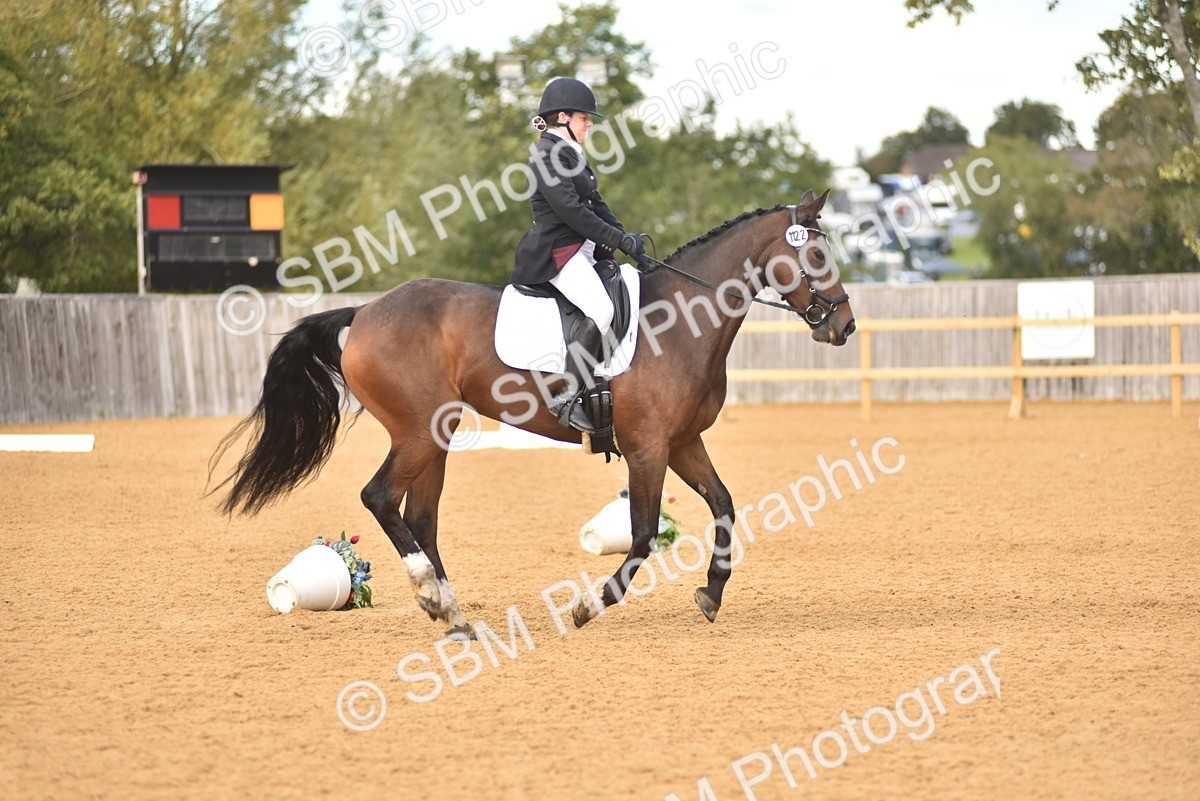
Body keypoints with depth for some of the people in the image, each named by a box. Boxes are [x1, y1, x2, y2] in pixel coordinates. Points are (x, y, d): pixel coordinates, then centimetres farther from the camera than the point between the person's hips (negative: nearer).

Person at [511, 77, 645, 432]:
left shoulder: (572, 154, 19)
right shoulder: (546, 155, -12)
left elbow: (594, 203, 21)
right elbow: (570, 209, -19)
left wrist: (625, 237, 7)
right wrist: (618, 240, -17)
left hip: (582, 251, 11)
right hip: (556, 252, -11)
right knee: (600, 310, -28)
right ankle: (568, 398, -29)